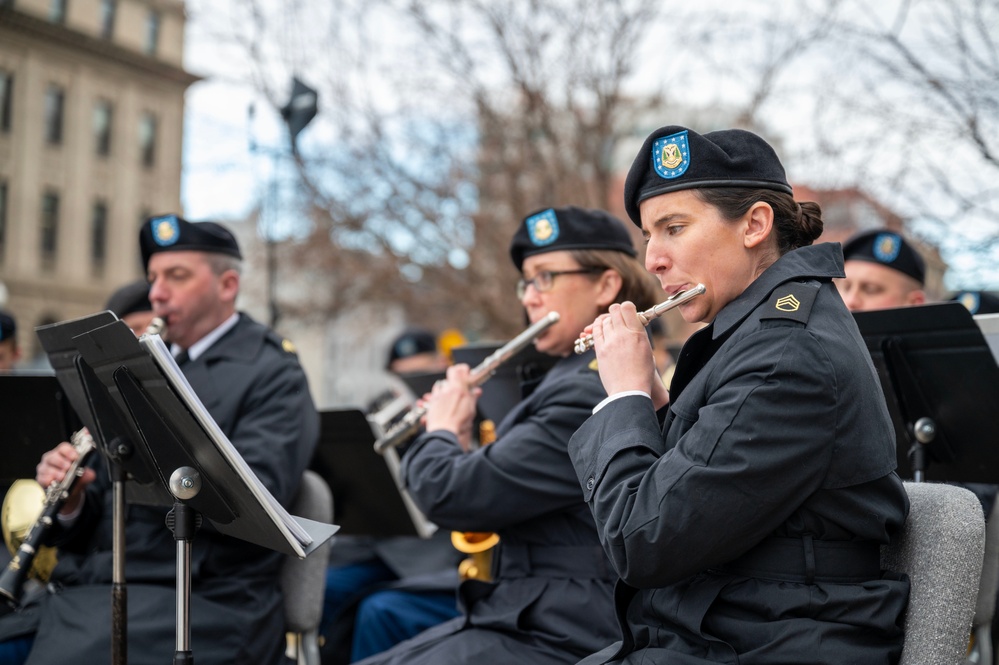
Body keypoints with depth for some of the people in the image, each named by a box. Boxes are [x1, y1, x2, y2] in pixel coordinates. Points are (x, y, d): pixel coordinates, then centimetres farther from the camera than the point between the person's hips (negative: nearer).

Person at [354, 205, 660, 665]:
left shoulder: (591, 393, -19)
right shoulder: (576, 379, 15)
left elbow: (452, 497, -20)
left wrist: (441, 431, -1)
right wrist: (458, 443, 10)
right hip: (514, 616, 10)